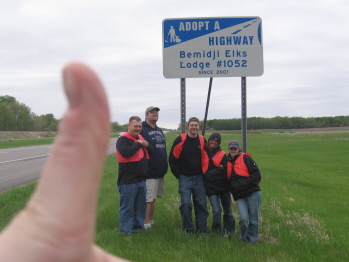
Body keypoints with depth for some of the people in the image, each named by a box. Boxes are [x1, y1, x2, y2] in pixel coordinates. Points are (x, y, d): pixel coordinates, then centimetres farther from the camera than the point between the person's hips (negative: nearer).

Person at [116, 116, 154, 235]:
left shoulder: (141, 137, 14)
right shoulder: (123, 139, -12)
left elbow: (152, 151, 16)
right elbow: (126, 152, -31)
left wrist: (147, 145, -6)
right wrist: (138, 144, -18)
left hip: (141, 179, 8)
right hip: (128, 180, -8)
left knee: (141, 205, 16)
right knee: (127, 206, -1)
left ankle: (138, 225, 29)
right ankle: (125, 230, 8)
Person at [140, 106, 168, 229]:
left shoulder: (159, 130, 17)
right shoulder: (142, 129, -10)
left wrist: (165, 165, 19)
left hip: (160, 171, 8)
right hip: (149, 172, -8)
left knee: (153, 197, 15)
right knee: (148, 199, -6)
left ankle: (151, 220, 24)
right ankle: (146, 223, 1)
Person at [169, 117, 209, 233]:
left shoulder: (202, 141, 6)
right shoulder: (180, 140, -6)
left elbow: (205, 158, 16)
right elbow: (172, 159, -3)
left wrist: (204, 173, 7)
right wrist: (178, 175, -4)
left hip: (199, 178, 3)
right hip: (185, 178, -3)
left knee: (201, 204, 3)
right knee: (186, 204, -10)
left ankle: (202, 229, 13)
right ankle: (188, 229, 4)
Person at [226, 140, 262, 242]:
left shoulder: (245, 158, 3)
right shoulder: (228, 162, 17)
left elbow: (257, 175, -5)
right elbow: (229, 180, 24)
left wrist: (245, 183, -14)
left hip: (252, 193, -2)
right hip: (239, 196, 2)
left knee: (253, 219, 1)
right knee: (244, 219, -12)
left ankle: (251, 239, 20)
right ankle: (243, 238, 11)